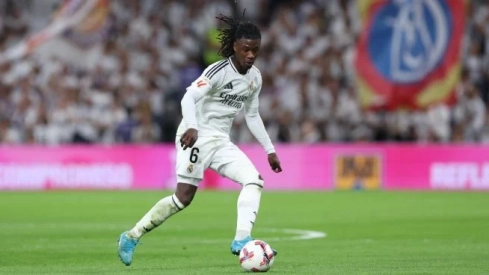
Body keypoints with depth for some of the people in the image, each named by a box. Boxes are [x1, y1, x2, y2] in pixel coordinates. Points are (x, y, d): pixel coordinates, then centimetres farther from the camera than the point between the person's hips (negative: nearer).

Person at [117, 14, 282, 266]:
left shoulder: (255, 78, 8)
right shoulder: (219, 71, -15)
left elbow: (252, 115, 21)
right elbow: (189, 98, -27)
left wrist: (269, 150, 19)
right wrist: (192, 127, -45)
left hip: (221, 141, 7)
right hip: (197, 137, -7)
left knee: (255, 180, -14)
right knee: (184, 197, -13)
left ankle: (241, 241, -22)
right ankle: (131, 237, 1)